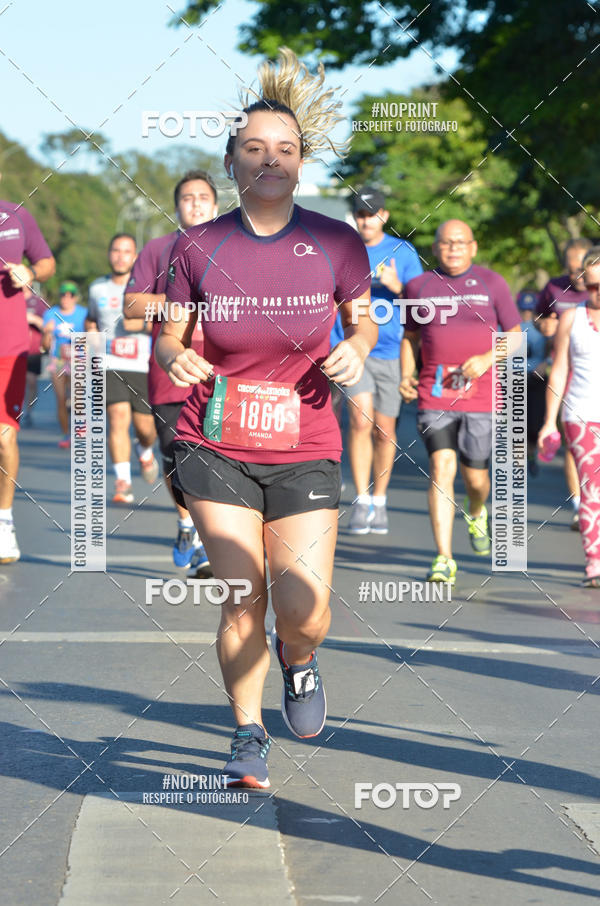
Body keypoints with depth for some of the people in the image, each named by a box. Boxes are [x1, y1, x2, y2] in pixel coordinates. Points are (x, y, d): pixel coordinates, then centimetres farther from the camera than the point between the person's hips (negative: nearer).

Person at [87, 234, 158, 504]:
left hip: (142, 367, 0)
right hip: (109, 366, 0)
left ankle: (145, 451, 42)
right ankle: (122, 482, -20)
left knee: (146, 427, 5)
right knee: (119, 417, -19)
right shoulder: (98, 288, 9)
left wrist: (143, 323, -18)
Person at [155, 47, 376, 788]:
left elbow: (364, 321, 11)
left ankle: (298, 662, 29)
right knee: (243, 601, -5)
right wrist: (177, 360, -17)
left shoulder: (336, 245, -5)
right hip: (215, 450, 0)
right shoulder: (198, 248, -4)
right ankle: (248, 735, 20)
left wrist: (356, 350, -11)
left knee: (303, 612, -10)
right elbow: (170, 339, 7)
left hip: (305, 454, 0)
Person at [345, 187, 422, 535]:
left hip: (391, 351, 1)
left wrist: (396, 286, -15)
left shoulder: (403, 252, 5)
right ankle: (361, 502, -11)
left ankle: (379, 501, 22)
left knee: (384, 430, 6)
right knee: (361, 419, -17)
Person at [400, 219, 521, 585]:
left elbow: (515, 336, 6)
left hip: (481, 396, 0)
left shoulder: (492, 284, 4)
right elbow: (410, 337, 18)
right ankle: (444, 560, -13)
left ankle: (477, 512, 44)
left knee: (475, 476, 5)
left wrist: (487, 359, -12)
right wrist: (406, 377, 2)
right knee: (442, 468, -14)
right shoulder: (420, 287, 8)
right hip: (434, 395, 0)